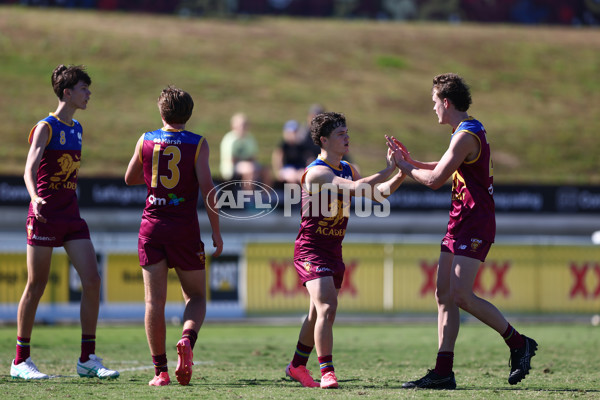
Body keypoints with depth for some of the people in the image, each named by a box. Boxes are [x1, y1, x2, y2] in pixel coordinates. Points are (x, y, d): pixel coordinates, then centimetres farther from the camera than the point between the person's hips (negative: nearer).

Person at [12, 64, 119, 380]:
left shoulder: (77, 129, 14)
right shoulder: (45, 128, -8)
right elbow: (30, 169, -20)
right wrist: (35, 199, -38)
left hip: (72, 215, 7)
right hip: (45, 214, -7)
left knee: (92, 281, -4)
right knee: (36, 286, -1)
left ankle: (87, 359, 1)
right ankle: (20, 361, 8)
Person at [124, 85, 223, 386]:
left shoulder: (145, 141, 4)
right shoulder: (197, 144, -4)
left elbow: (130, 179, 18)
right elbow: (206, 187, -10)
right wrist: (216, 232, -6)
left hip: (152, 227, 2)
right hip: (185, 229, -1)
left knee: (155, 301, 2)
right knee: (196, 297, 12)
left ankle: (160, 370, -2)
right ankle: (187, 340, -18)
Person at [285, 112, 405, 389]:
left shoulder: (347, 169, 9)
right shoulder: (316, 172, -19)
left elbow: (378, 193, 13)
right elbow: (357, 188, -32)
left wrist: (402, 174, -1)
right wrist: (388, 170, -26)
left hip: (333, 250, 9)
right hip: (310, 249, -9)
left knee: (318, 314, 17)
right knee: (327, 308, -20)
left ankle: (297, 366, 31)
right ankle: (327, 371, -19)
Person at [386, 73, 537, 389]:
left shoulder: (466, 136, -16)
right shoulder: (469, 131, 16)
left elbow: (435, 180, -16)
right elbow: (446, 168, 30)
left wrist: (405, 167, -1)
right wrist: (412, 162, 22)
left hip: (475, 223, -10)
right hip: (461, 222, 10)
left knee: (461, 295, -15)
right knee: (444, 295, 4)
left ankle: (519, 344, -2)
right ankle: (443, 372, 2)